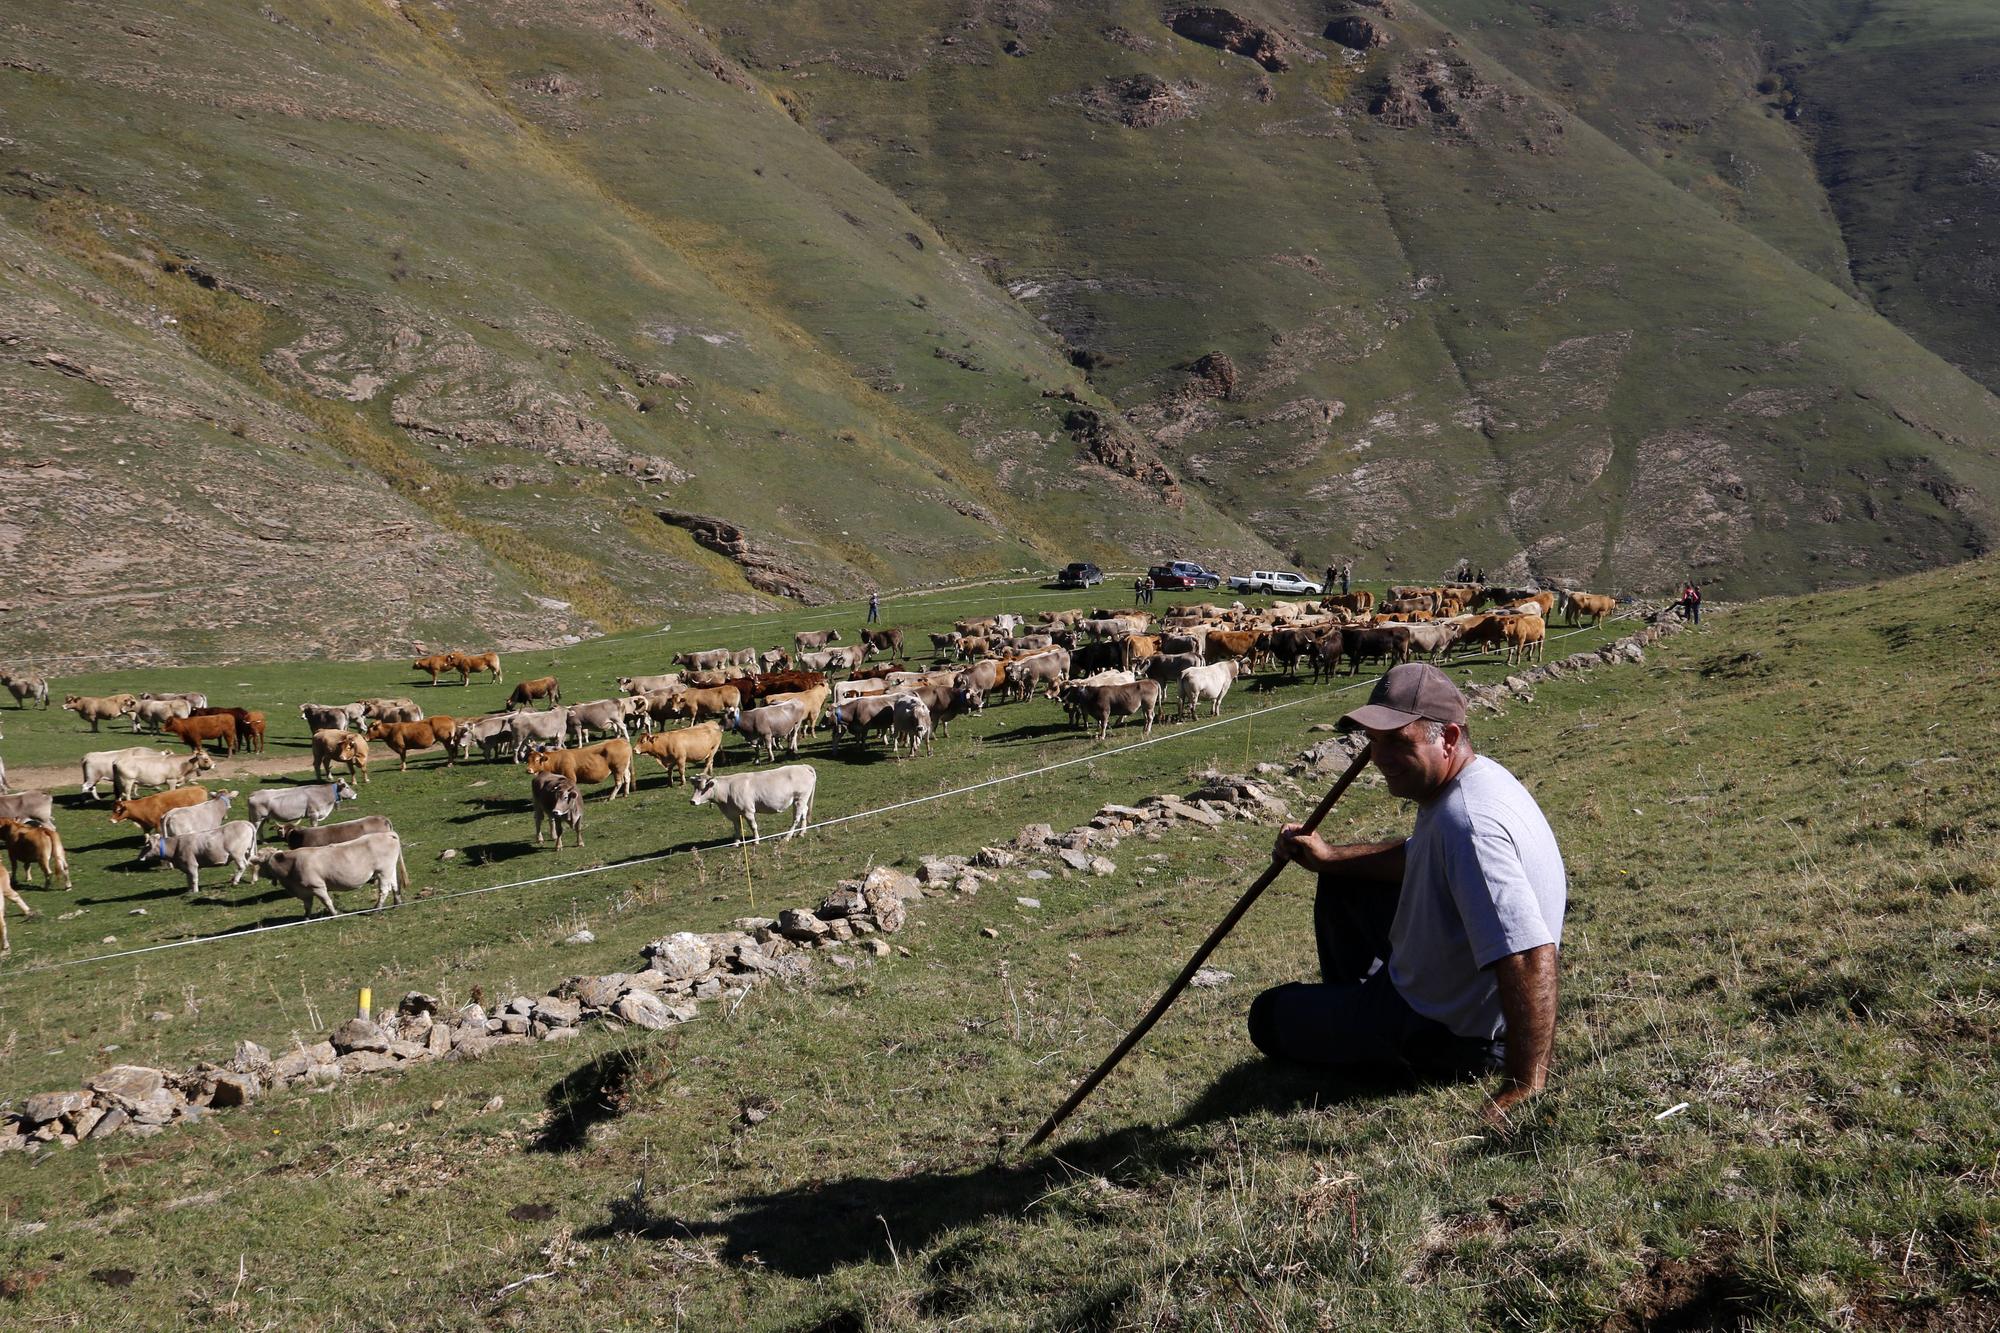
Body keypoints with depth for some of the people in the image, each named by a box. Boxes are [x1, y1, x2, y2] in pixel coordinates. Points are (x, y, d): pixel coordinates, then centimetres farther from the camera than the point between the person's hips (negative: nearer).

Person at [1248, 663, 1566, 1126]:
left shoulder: (1469, 823, -36)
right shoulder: (1476, 776, -2)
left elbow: (1530, 957, -44)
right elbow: (1418, 857, 21)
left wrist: (1523, 1088, -44)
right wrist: (1329, 857, 13)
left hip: (1458, 1037, -10)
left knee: (1270, 1016, 5)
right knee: (1342, 882, 28)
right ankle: (1350, 1007, 38)